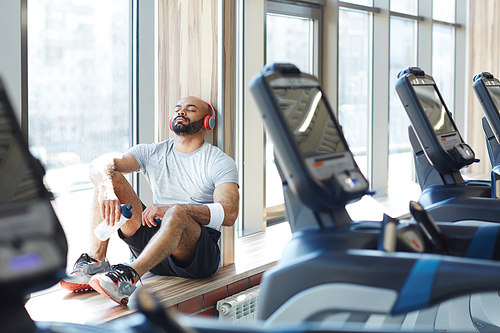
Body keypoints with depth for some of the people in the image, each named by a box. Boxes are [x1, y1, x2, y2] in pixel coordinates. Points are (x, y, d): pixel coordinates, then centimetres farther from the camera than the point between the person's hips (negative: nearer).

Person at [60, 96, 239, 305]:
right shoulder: (152, 153, 12)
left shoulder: (221, 162, 0)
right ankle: (96, 262, -23)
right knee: (110, 179, -9)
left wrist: (171, 208, -28)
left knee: (177, 214, -37)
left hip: (199, 254, -4)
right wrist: (105, 188, -30)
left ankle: (130, 276, -51)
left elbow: (229, 214, -18)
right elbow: (99, 164, -5)